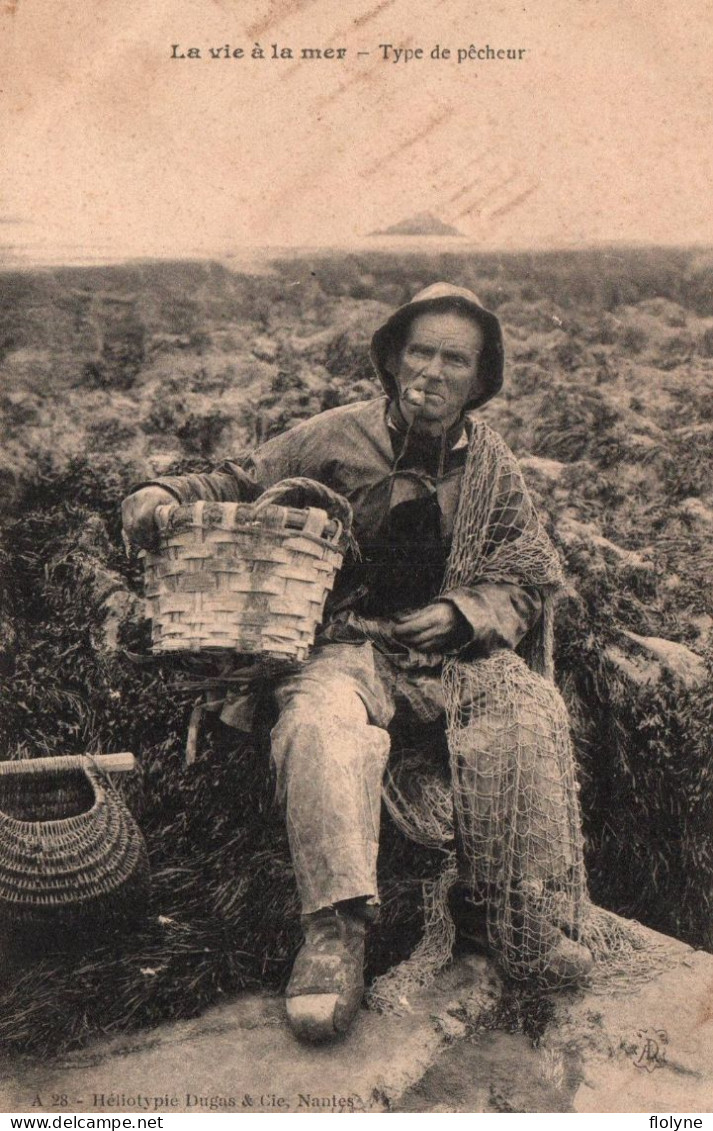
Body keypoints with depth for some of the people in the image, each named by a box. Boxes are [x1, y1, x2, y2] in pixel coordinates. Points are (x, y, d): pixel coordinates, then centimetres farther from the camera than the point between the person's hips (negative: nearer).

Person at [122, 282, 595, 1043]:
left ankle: (523, 913, -21)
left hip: (456, 651, 2)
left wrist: (461, 613, -9)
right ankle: (335, 930, -36)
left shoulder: (493, 467, 10)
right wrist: (162, 496, -13)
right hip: (349, 644, -2)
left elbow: (527, 581, 11)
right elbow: (238, 487, 8)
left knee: (528, 710, -28)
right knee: (320, 720, -35)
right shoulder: (333, 438, 3)